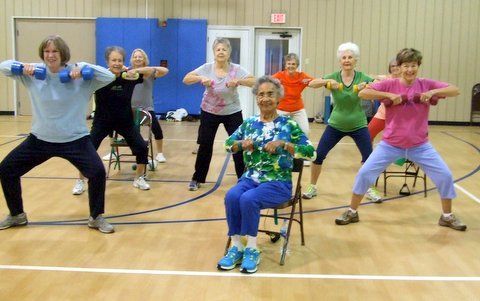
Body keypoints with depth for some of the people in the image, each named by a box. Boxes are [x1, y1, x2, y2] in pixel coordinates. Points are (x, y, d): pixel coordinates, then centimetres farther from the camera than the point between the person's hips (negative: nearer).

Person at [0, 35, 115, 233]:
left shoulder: (80, 76, -11)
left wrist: (83, 67, -28)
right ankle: (17, 215, 28)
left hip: (75, 139, -3)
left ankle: (96, 218, 2)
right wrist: (23, 66, -17)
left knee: (97, 172, -21)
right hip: (40, 139, 3)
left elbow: (110, 77, -17)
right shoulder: (34, 73, -3)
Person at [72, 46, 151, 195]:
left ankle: (139, 178, 19)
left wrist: (137, 70, -32)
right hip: (103, 121, -2)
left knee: (142, 148, -4)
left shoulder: (130, 76, -12)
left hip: (125, 121, 2)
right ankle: (81, 181, 12)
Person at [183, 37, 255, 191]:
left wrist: (238, 81, -37)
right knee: (205, 145, 5)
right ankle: (197, 179, 20)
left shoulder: (236, 69, -10)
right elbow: (186, 79, -11)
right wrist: (200, 78, -31)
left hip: (232, 113, 0)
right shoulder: (207, 68, -8)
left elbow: (254, 82, -20)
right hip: (209, 112, 1)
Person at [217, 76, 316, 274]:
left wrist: (283, 144, -20)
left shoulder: (288, 124, -1)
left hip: (278, 183, -4)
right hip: (250, 178, 4)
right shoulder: (249, 123, 11)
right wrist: (242, 143, -6)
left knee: (248, 199, -30)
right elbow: (228, 144, 15)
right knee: (231, 196, -26)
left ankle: (252, 249, -12)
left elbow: (311, 152, -8)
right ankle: (236, 247, -13)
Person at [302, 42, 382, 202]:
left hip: (358, 126, 0)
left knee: (369, 157, -5)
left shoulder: (362, 77, -10)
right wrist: (327, 81, -43)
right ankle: (312, 187, 16)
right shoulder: (333, 77, -10)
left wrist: (367, 86, -42)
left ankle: (370, 189, 16)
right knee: (318, 154, -3)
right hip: (336, 125, 0)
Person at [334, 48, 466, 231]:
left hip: (420, 146, 2)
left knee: (445, 176, 0)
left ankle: (447, 216, 23)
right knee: (364, 173, -7)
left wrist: (433, 92, -22)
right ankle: (352, 212, 12)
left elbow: (455, 90, -6)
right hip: (390, 145, -1)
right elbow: (363, 93, -17)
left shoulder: (426, 84, -3)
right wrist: (389, 95, -27)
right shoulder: (390, 84, -9)